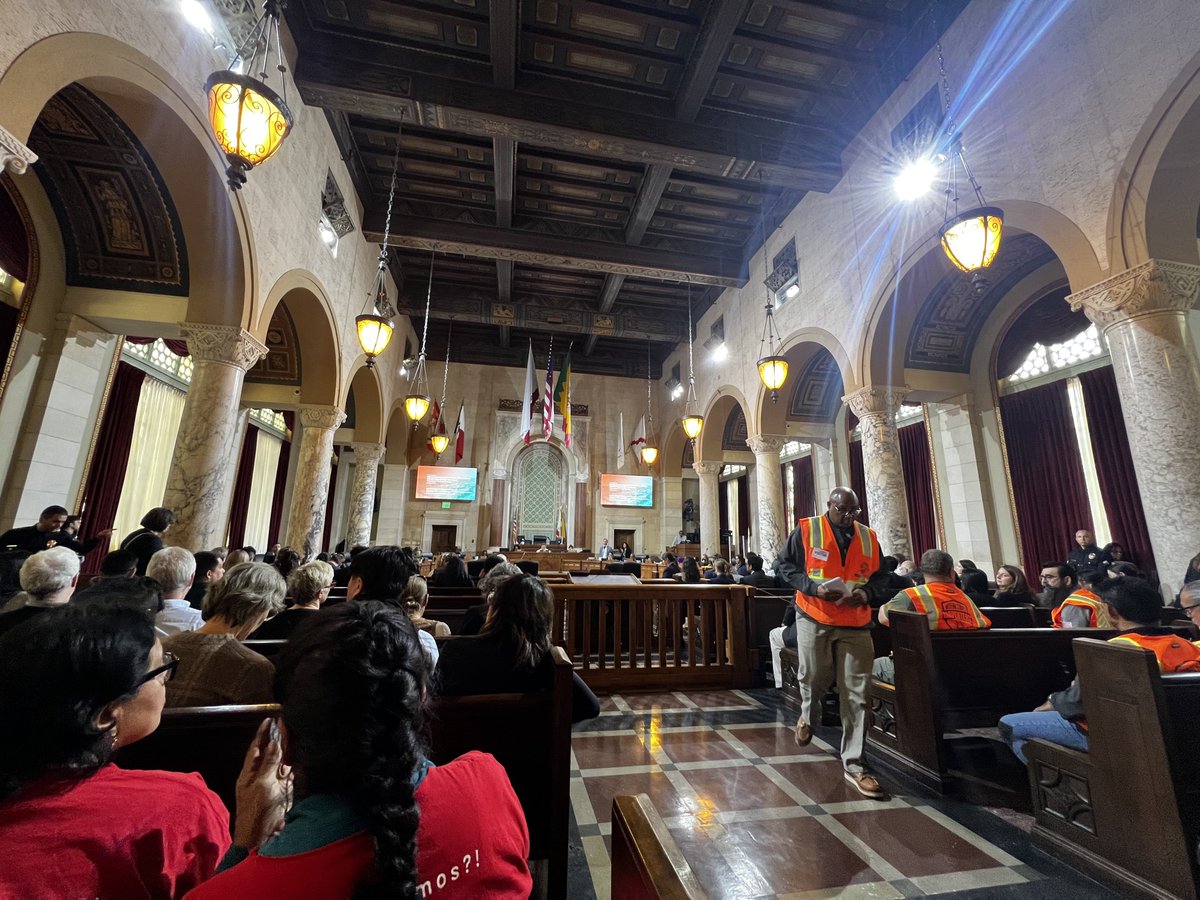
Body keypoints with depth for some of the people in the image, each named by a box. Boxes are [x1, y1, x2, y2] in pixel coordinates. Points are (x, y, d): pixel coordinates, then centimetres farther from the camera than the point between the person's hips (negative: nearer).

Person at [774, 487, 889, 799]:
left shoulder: (868, 537, 7)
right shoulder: (806, 530, -5)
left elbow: (880, 575, 14)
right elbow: (783, 565, -4)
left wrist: (866, 592, -7)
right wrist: (813, 587, -17)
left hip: (856, 624, 3)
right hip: (815, 620, -2)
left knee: (856, 694, 2)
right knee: (813, 679, 12)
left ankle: (853, 765, 16)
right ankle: (808, 716, 47)